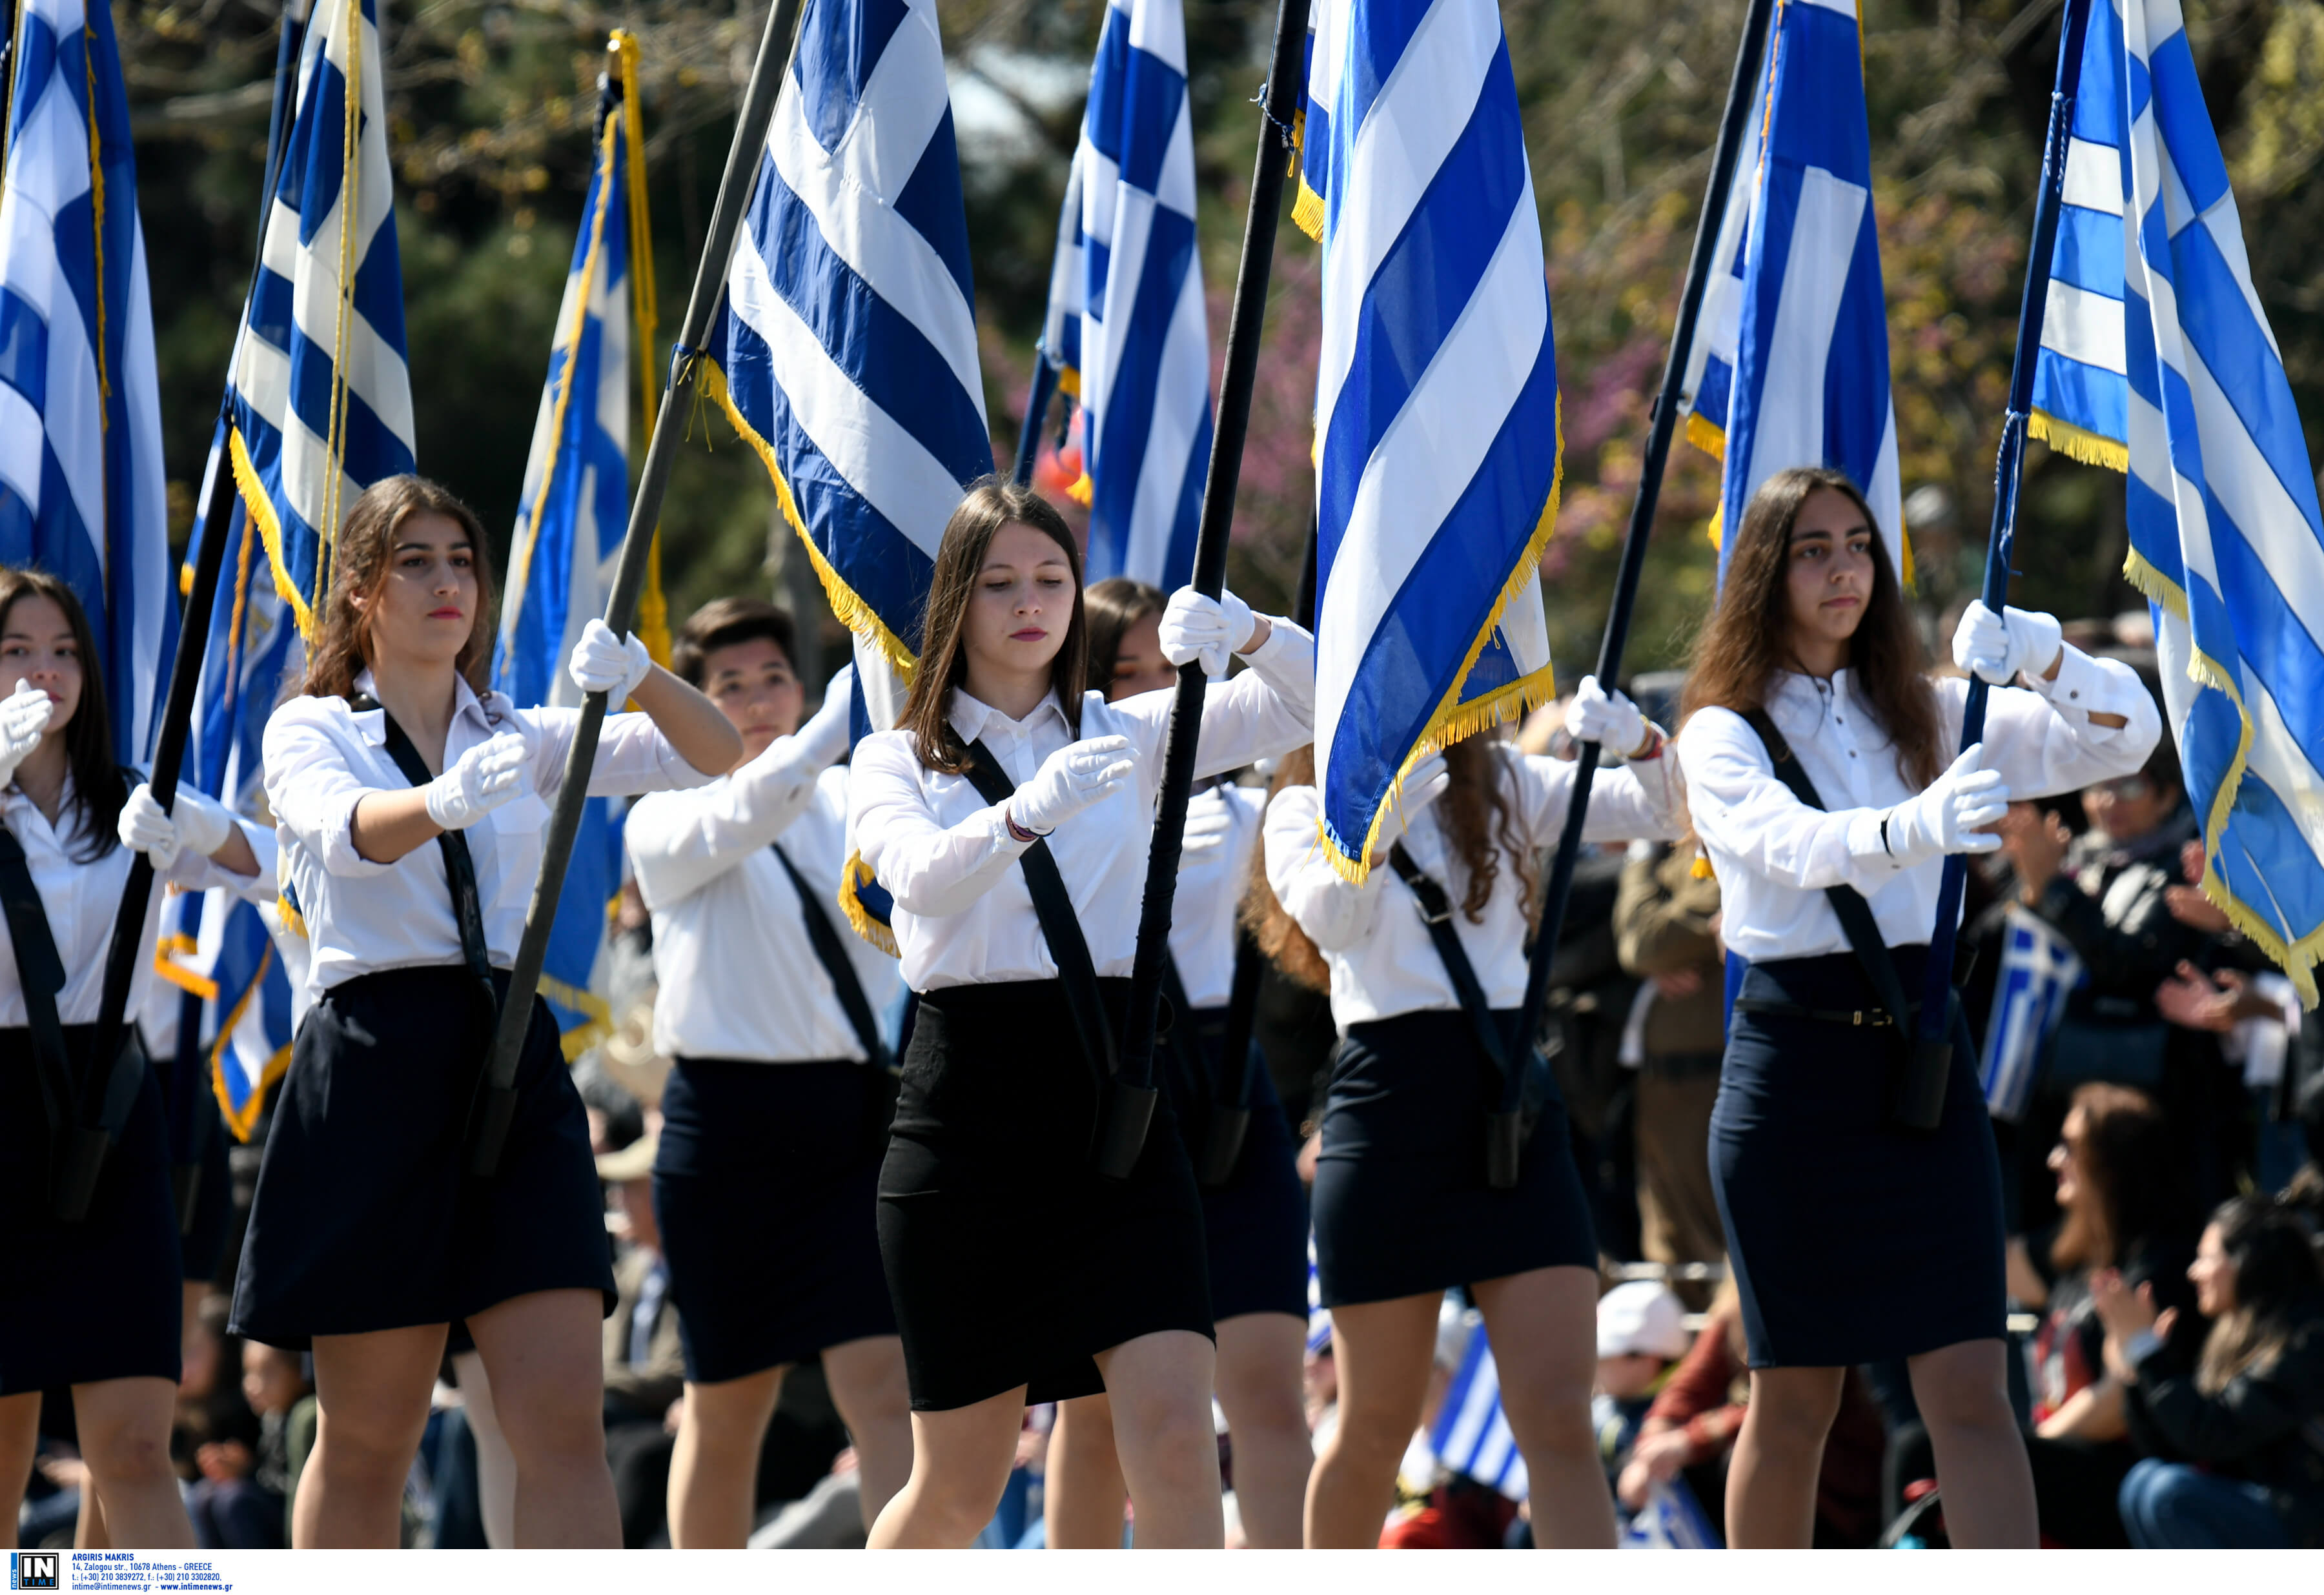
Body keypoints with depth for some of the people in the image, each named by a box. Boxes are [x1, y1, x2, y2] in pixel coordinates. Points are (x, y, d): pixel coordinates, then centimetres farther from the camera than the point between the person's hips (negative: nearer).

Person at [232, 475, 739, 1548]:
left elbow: (713, 754, 2)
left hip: (515, 1067, 3)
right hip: (374, 1072, -3)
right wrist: (446, 801, -41)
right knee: (367, 1440, 2)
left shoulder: (523, 739, 15)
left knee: (563, 1421, -9)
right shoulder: (311, 733, 5)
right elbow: (345, 832, -19)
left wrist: (639, 677, -20)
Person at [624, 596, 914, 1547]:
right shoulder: (667, 819, 1)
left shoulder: (850, 803, 13)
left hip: (859, 1111, 2)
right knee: (729, 1403, 7)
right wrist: (839, 722, -31)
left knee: (884, 1382, -11)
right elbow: (734, 823, -20)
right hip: (734, 1119, -2)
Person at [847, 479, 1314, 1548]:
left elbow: (1317, 702, 3)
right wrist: (1033, 809, -34)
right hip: (969, 1104, -1)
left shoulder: (1127, 737, 12)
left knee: (1175, 1439, -16)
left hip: (1113, 1097, 1)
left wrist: (1244, 631, -18)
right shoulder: (897, 761, 7)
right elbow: (921, 875, -15)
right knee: (961, 1482, 6)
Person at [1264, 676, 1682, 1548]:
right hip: (1388, 1105, -2)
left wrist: (1640, 743, -17)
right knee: (1378, 1423, 6)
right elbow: (1329, 919, -14)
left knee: (1560, 1420, -9)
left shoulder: (1504, 784, 13)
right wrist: (1380, 823, -28)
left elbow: (1655, 811, 3)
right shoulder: (1306, 808, 5)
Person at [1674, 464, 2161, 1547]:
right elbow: (1790, 842, -19)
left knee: (1972, 1393, -9)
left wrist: (2042, 659, -13)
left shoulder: (1922, 717, 14)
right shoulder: (1723, 735, 2)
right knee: (1794, 1402, 2)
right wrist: (1914, 828, -40)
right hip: (1791, 1060, -2)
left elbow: (2126, 736, 8)